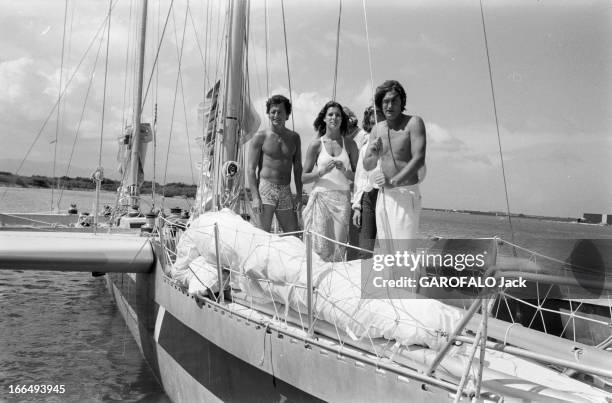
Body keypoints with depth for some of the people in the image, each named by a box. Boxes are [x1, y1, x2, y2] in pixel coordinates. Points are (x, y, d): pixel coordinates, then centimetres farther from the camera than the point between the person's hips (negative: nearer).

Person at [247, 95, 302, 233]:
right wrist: (255, 197, -14)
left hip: (286, 191, 4)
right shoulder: (260, 137, -1)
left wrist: (299, 194, 6)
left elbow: (298, 168, 14)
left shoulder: (294, 138, 12)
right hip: (265, 189, -4)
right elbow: (251, 169, -5)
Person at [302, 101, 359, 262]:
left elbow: (357, 176, 10)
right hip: (321, 196, -1)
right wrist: (322, 171, -9)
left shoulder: (349, 144, 10)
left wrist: (344, 170, -8)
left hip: (342, 199, 1)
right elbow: (304, 178, 6)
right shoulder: (316, 144, 6)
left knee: (339, 247, -7)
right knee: (321, 248, -5)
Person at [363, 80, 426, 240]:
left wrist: (393, 181, -26)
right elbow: (367, 166, 12)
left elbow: (419, 160, -17)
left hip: (406, 194, -6)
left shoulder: (413, 122, -8)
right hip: (383, 196, 6)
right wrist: (375, 156, -10)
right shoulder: (377, 129, 10)